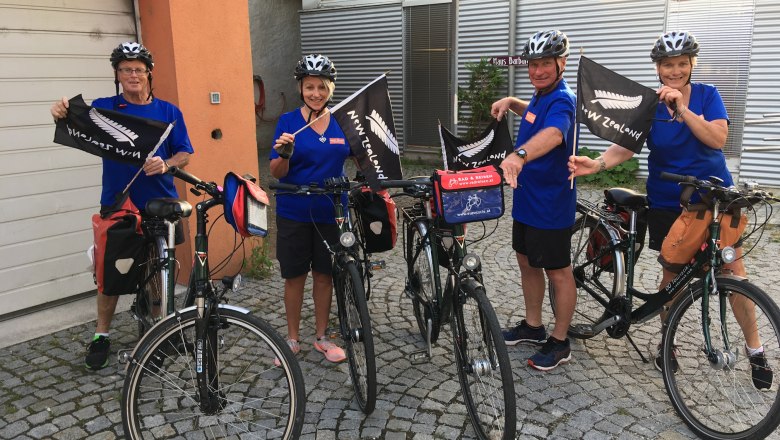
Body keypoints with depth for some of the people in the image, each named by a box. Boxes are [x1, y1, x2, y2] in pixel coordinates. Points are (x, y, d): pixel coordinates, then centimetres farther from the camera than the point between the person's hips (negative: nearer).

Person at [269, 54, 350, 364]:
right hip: (294, 213, -2)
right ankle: (292, 338, 26)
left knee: (324, 274, 12)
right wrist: (284, 154, -28)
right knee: (295, 277, 9)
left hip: (330, 212, 2)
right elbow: (277, 173, -9)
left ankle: (321, 336, 28)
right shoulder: (288, 122, -7)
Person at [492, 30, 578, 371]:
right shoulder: (541, 96, 9)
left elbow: (552, 133, -45)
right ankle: (533, 326, 35)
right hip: (526, 201, 10)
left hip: (550, 207, -10)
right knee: (527, 263, 19)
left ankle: (559, 343, 19)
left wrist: (519, 155, -65)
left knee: (558, 273, 4)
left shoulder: (561, 101, -22)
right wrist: (512, 102, 12)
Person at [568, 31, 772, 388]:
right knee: (672, 272, 6)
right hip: (668, 203, 0)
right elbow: (625, 146, -17)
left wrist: (681, 108, -28)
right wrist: (596, 164, -36)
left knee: (733, 270, -2)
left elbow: (718, 138, -17)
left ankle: (755, 349, 16)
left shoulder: (707, 95, -3)